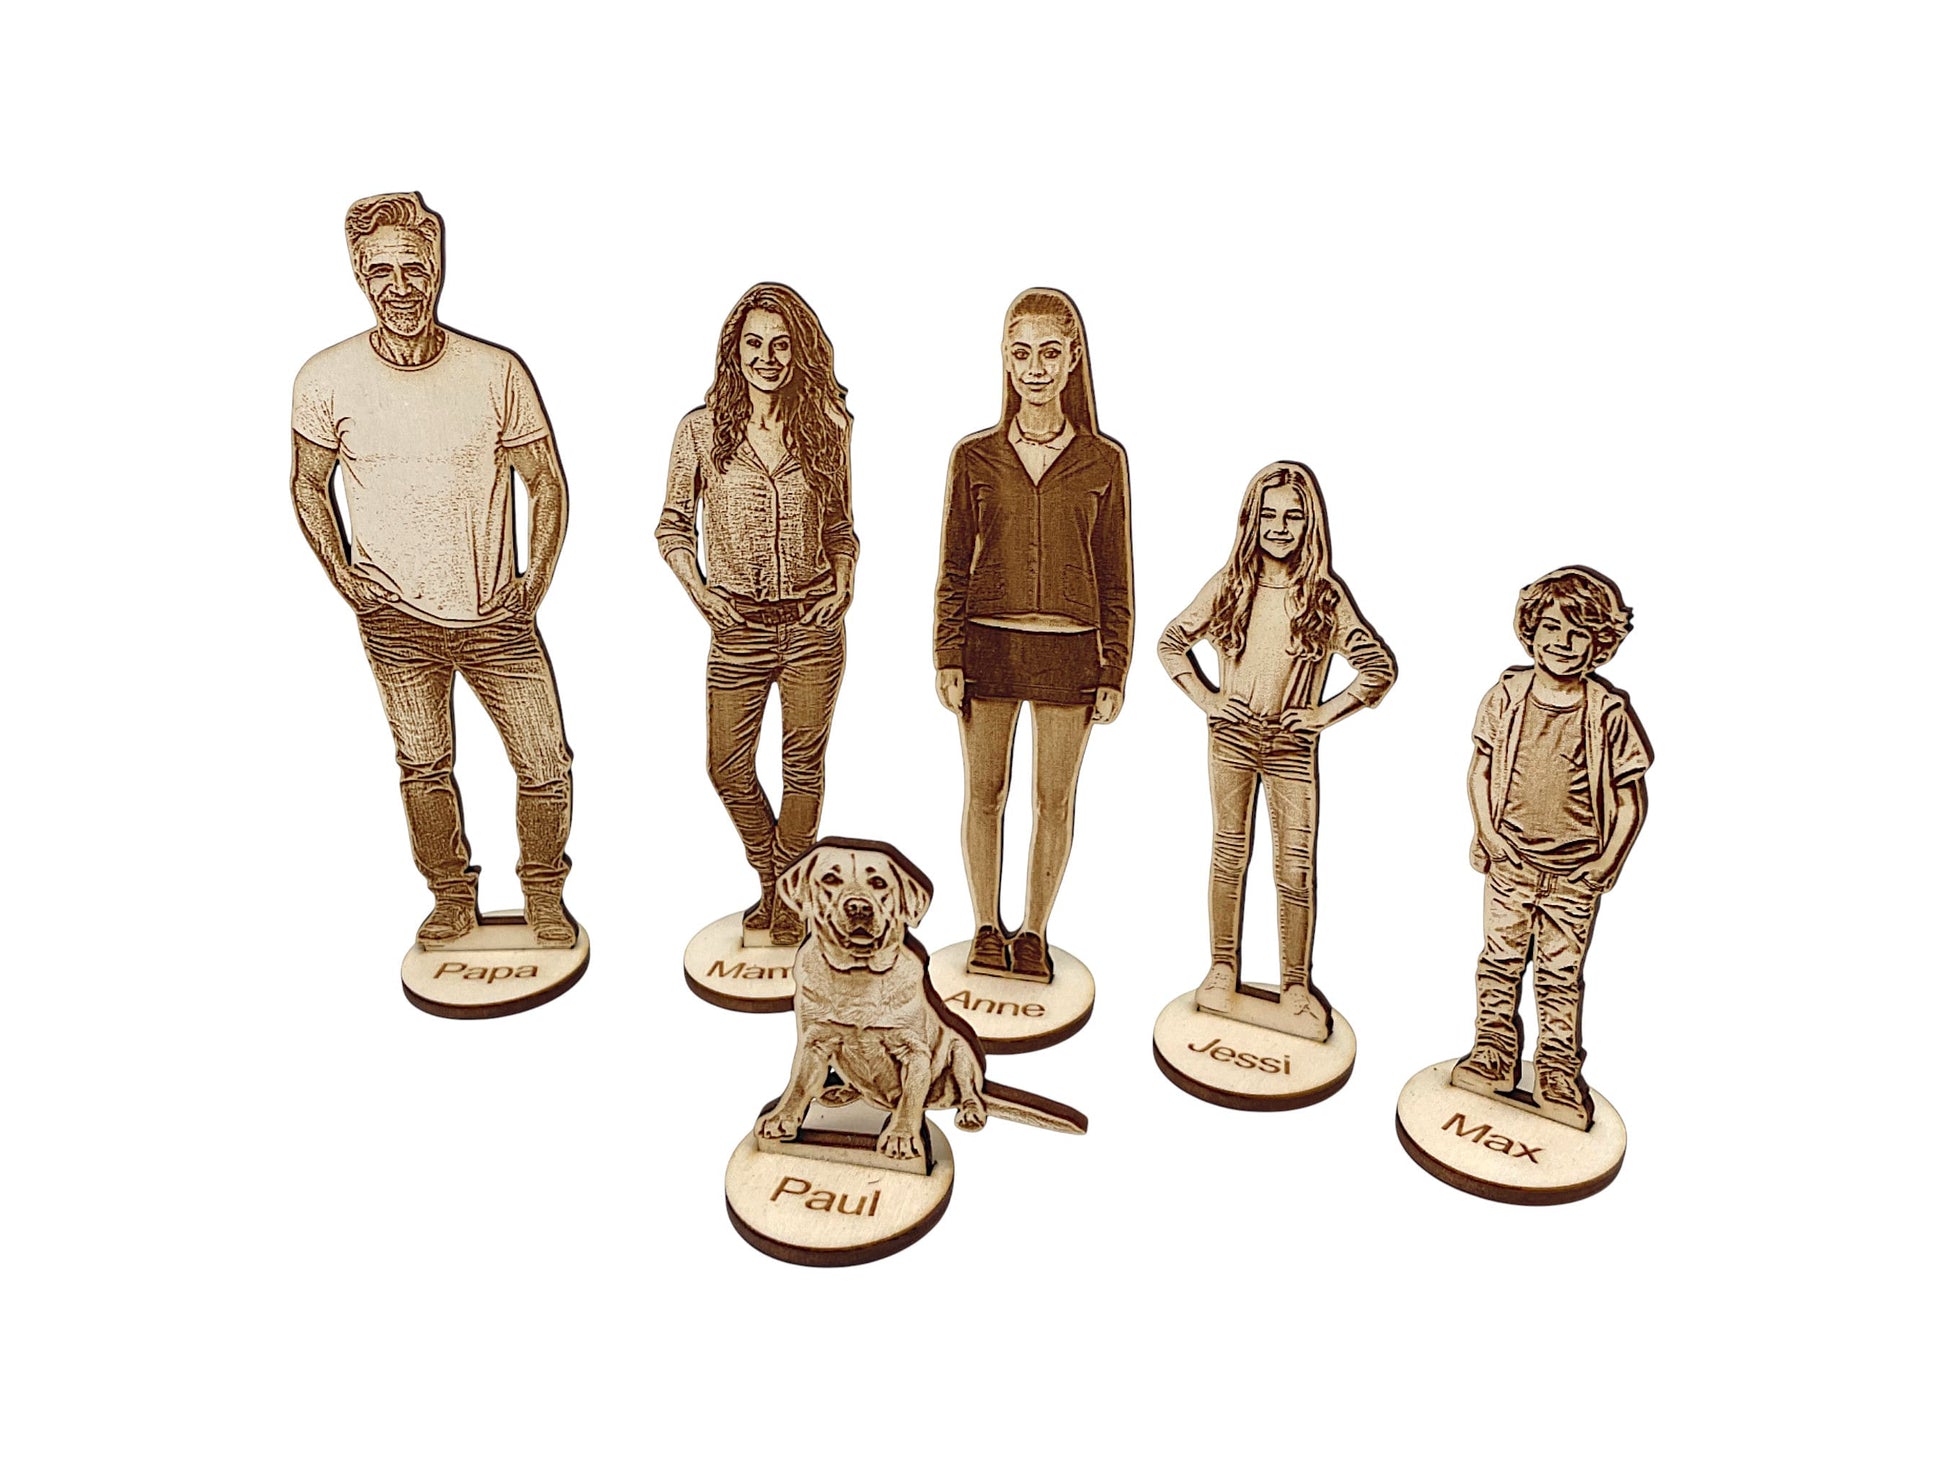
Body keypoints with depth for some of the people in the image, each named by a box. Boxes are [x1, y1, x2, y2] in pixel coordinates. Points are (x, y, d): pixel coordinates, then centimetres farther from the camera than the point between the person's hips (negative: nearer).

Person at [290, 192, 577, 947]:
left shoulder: (497, 372, -9)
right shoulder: (326, 379, -7)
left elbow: (547, 484, 0)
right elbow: (308, 486, 8)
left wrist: (535, 585, -5)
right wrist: (346, 582, 0)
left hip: (495, 618, -1)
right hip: (396, 620, 1)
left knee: (546, 766, 1)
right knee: (422, 767, 13)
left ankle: (544, 893, 26)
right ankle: (451, 898, 33)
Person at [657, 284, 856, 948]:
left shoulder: (827, 429, 2)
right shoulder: (702, 429, -2)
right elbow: (674, 524, 5)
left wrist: (843, 583, -4)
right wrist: (696, 587, -8)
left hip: (814, 624, 0)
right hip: (738, 626, 0)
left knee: (803, 762, 7)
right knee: (728, 768, 4)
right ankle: (769, 882, 31)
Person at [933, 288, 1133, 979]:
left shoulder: (1103, 460, 1)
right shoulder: (975, 456, 2)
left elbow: (1115, 577, 3)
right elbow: (954, 567, 4)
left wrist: (1114, 672, 0)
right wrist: (947, 658, -3)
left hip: (1069, 650, 0)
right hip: (989, 644, 0)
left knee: (1055, 800, 8)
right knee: (984, 793, 10)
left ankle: (1033, 932, 26)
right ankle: (987, 929, 27)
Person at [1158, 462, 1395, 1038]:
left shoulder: (1326, 594, -6)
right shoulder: (1229, 584, -1)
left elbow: (1380, 667, -2)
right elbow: (1172, 641, 9)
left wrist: (1324, 714, -7)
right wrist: (1203, 697, -1)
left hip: (1293, 746, -1)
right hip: (1231, 738, 1)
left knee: (1296, 869, 1)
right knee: (1228, 855, 12)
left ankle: (1295, 987, 14)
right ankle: (1222, 968, 26)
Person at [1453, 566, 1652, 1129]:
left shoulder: (1609, 713, -11)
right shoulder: (1506, 696, -6)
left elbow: (1632, 798, -5)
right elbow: (1479, 772, 3)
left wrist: (1608, 862, -11)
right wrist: (1488, 830, -7)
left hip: (1575, 872, -2)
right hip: (1511, 859, 2)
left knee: (1560, 975, 10)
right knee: (1501, 961, 13)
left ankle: (1558, 1071, 25)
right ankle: (1493, 1051, 29)